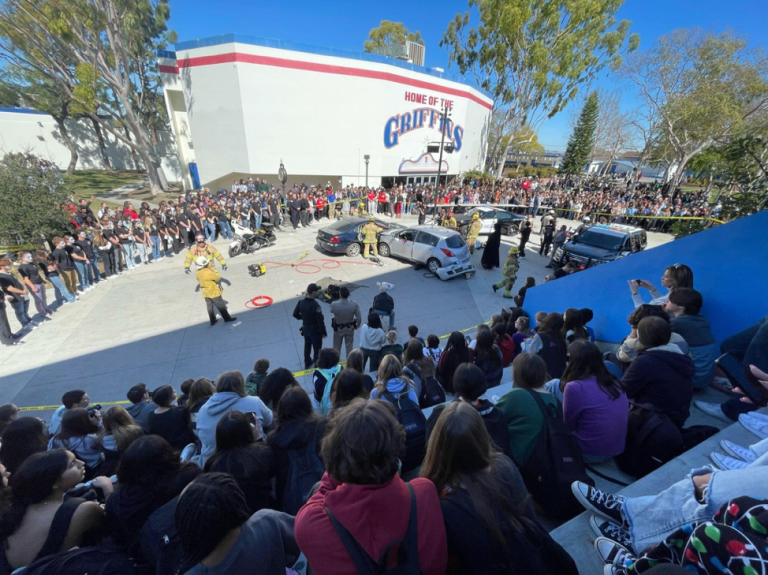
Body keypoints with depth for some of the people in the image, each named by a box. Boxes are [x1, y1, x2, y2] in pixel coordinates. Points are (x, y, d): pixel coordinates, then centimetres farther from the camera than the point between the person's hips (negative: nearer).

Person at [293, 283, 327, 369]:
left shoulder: (301, 302, -10)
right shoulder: (315, 305, -30)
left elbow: (295, 314, 5)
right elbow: (320, 321, -25)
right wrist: (324, 332, -13)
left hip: (305, 328, 7)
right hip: (315, 330, -7)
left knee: (307, 346, 24)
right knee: (317, 349, 11)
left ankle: (307, 363, 43)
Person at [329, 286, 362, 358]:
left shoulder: (334, 304, -27)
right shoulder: (354, 304, -24)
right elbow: (359, 318, -16)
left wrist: (339, 299, 4)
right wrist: (357, 326, 5)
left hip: (338, 329, -1)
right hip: (350, 328, 1)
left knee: (336, 347, 21)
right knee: (350, 347, 20)